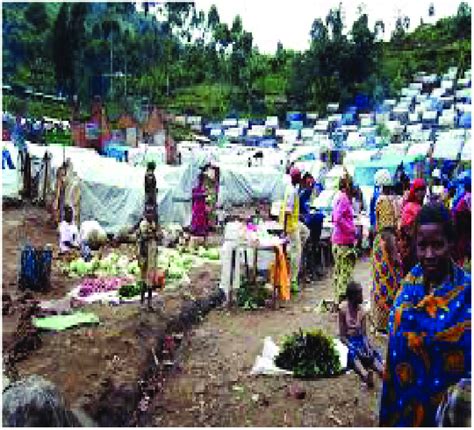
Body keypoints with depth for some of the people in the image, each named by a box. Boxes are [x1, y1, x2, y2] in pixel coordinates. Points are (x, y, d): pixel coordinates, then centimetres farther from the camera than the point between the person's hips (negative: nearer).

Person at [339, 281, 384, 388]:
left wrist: (367, 347, -16)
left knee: (372, 353, -24)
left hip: (360, 340, 5)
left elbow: (364, 334, 1)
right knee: (353, 354, -35)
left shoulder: (362, 312, 2)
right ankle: (365, 374, -62)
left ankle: (382, 370, -51)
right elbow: (342, 336, -10)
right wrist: (353, 347, -21)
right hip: (348, 341, -5)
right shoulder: (343, 310, -11)